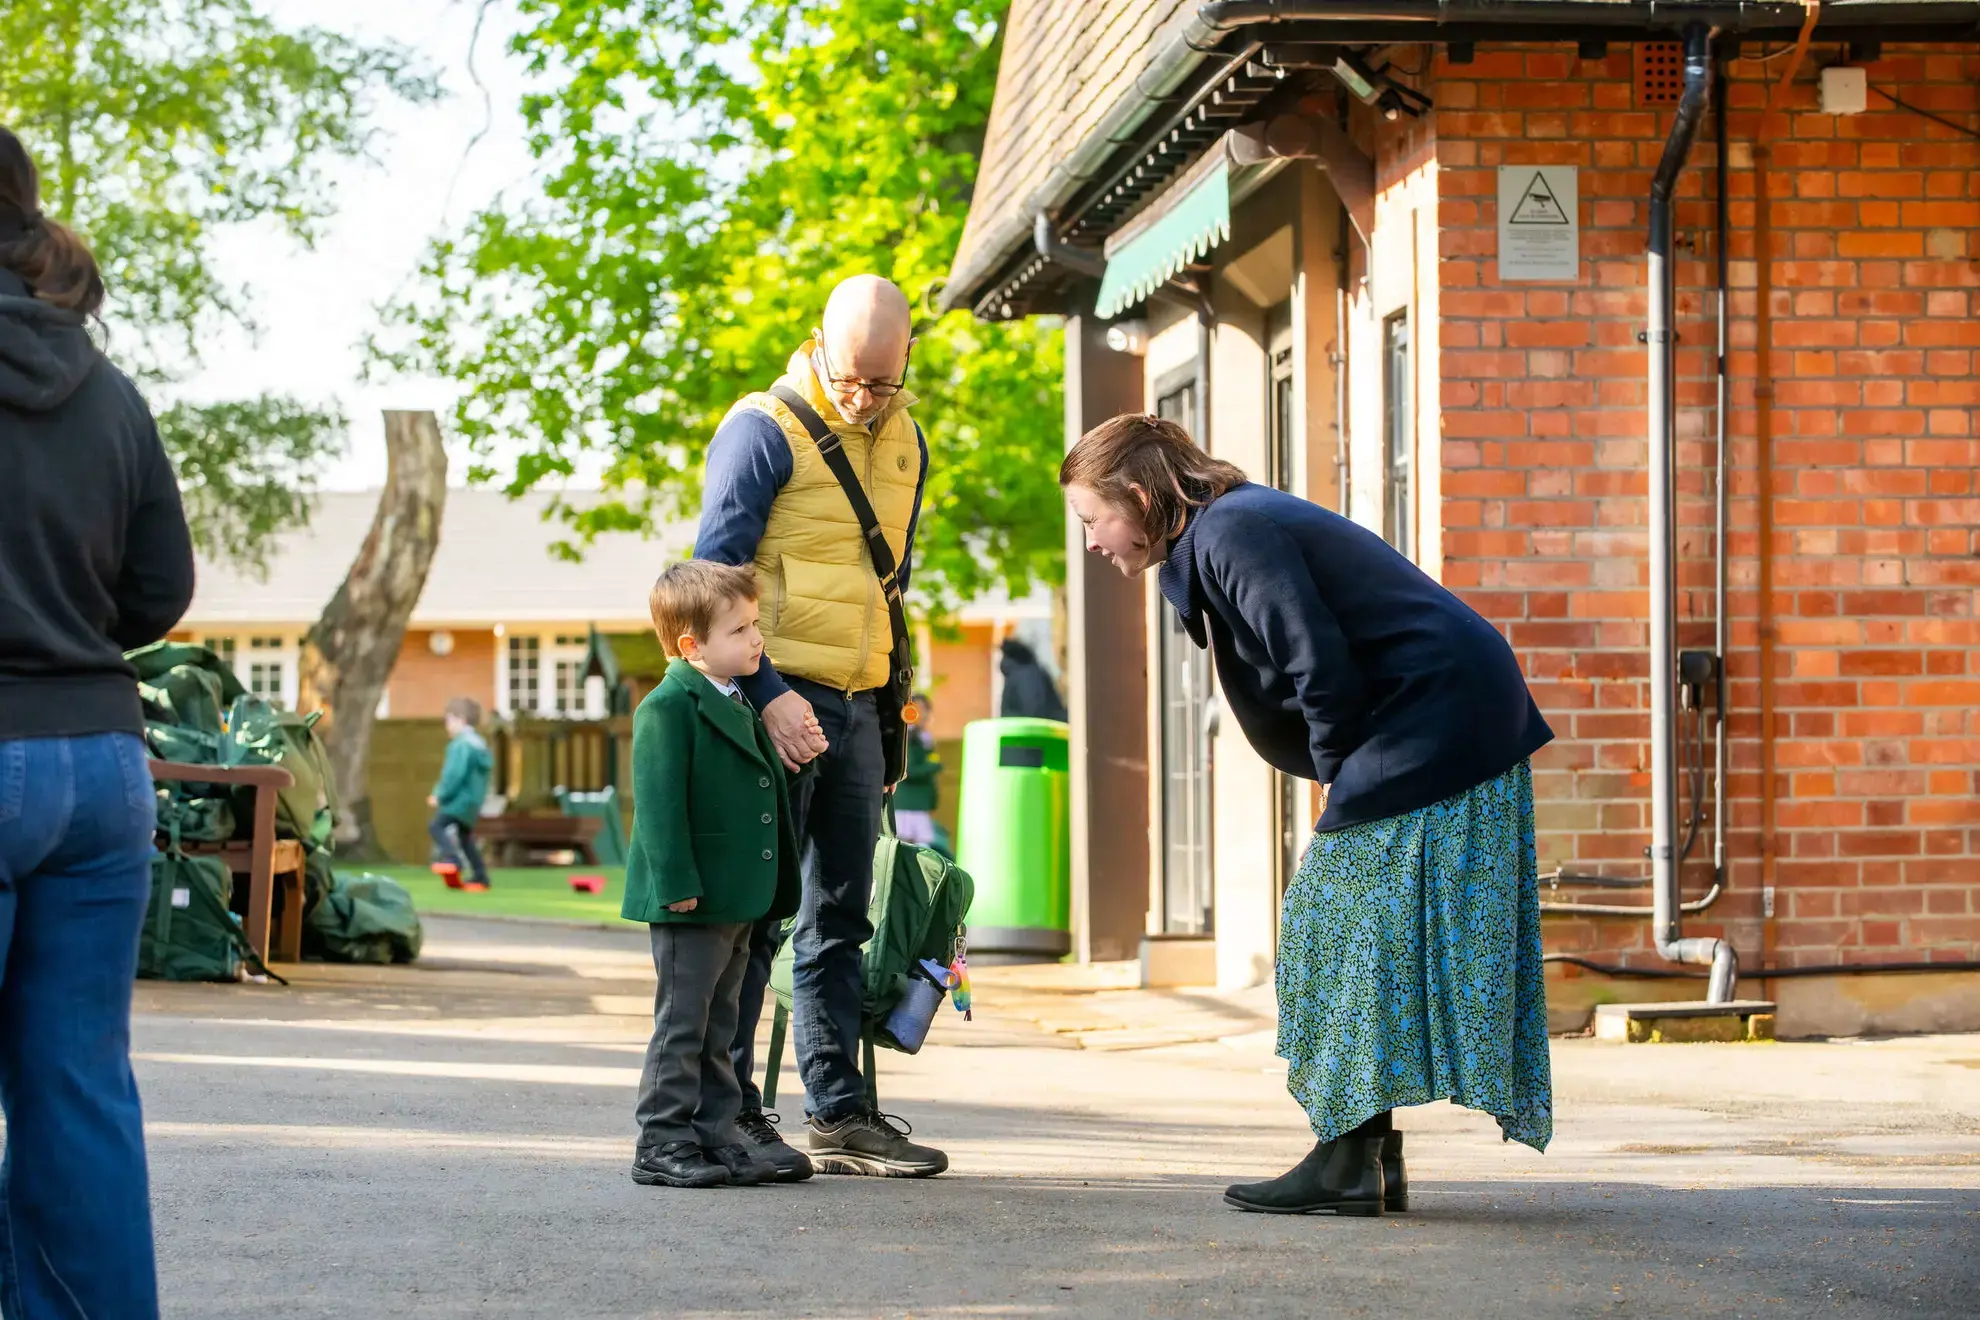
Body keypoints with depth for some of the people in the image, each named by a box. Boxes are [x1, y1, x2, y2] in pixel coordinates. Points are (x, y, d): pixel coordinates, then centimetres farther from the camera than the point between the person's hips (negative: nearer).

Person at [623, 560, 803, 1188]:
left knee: (717, 1029, 13)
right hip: (691, 903, -9)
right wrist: (678, 886, -22)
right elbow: (659, 803, -18)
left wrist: (765, 892, 22)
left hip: (737, 900, 9)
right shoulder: (668, 707, -14)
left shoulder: (736, 706, 15)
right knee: (682, 1026, -3)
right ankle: (663, 1146, 2)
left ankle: (716, 1139, 19)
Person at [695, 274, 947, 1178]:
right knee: (754, 908, -5)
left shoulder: (904, 442, 14)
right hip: (780, 699, -7)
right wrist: (766, 695, -19)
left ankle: (839, 1113, 14)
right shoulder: (764, 431, -8)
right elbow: (715, 577, -11)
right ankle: (726, 1109, 2)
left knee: (839, 916, 9)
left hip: (856, 706, 7)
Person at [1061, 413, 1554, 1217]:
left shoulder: (1231, 535, -15)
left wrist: (1337, 773, -7)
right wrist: (1344, 778, 12)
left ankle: (1350, 1162, -7)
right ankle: (1373, 1157, 11)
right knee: (1337, 926, 11)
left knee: (1357, 931, -9)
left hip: (1432, 721, -11)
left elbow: (1322, 665, -21)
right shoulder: (1235, 525, 17)